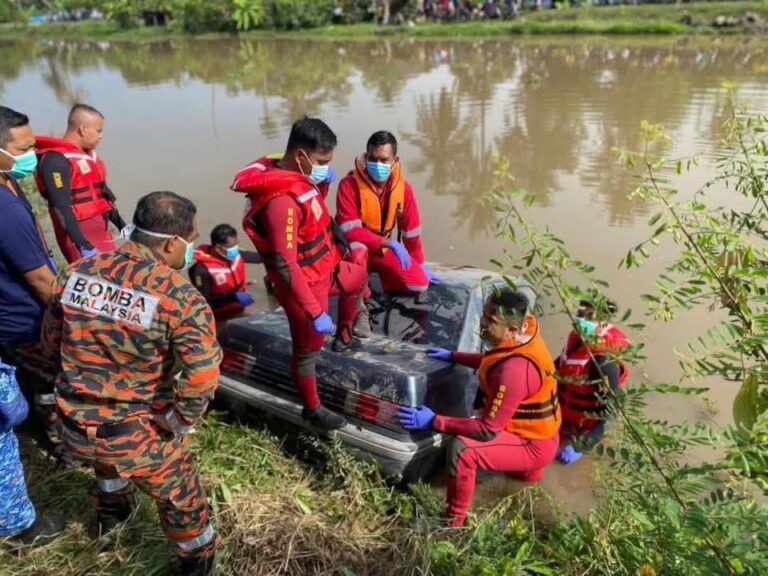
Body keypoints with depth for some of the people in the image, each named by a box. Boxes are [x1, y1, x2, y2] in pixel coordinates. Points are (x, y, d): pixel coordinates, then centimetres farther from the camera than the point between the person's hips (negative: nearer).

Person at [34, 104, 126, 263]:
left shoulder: (88, 153, 12)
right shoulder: (56, 160, -17)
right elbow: (62, 208, -22)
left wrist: (122, 225, 22)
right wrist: (84, 246, -26)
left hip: (101, 231, 9)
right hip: (79, 235, -9)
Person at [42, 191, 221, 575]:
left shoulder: (77, 272, -5)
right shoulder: (181, 298, -23)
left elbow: (52, 341, 7)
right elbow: (201, 381, -27)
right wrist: (178, 424, -9)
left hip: (74, 428, 6)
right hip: (138, 436, -6)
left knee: (107, 462, 40)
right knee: (180, 499, 23)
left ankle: (111, 513, 66)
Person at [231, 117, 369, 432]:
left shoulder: (296, 176, -5)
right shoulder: (281, 201, -34)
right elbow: (285, 266, -34)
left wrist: (322, 183, -3)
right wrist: (315, 312, -33)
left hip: (325, 268, 10)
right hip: (304, 283, -10)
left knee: (359, 278, 33)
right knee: (308, 348, 9)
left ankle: (343, 338, 52)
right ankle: (312, 409, 32)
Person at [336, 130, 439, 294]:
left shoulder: (404, 187, -9)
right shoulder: (349, 185, -22)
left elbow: (411, 231, 1)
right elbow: (350, 231, -28)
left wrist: (420, 265, 9)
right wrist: (389, 242, -34)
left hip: (382, 250, 4)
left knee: (420, 282, -12)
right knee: (358, 250, -41)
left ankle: (377, 275, 13)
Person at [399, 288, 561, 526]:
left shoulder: (513, 371, -36)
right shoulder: (524, 332, -9)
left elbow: (488, 430, -30)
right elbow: (495, 361, 13)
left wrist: (434, 422, -26)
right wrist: (453, 356, 5)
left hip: (534, 445, -9)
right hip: (537, 431, 9)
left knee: (462, 448, -27)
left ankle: (454, 521, -10)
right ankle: (528, 469, 47)